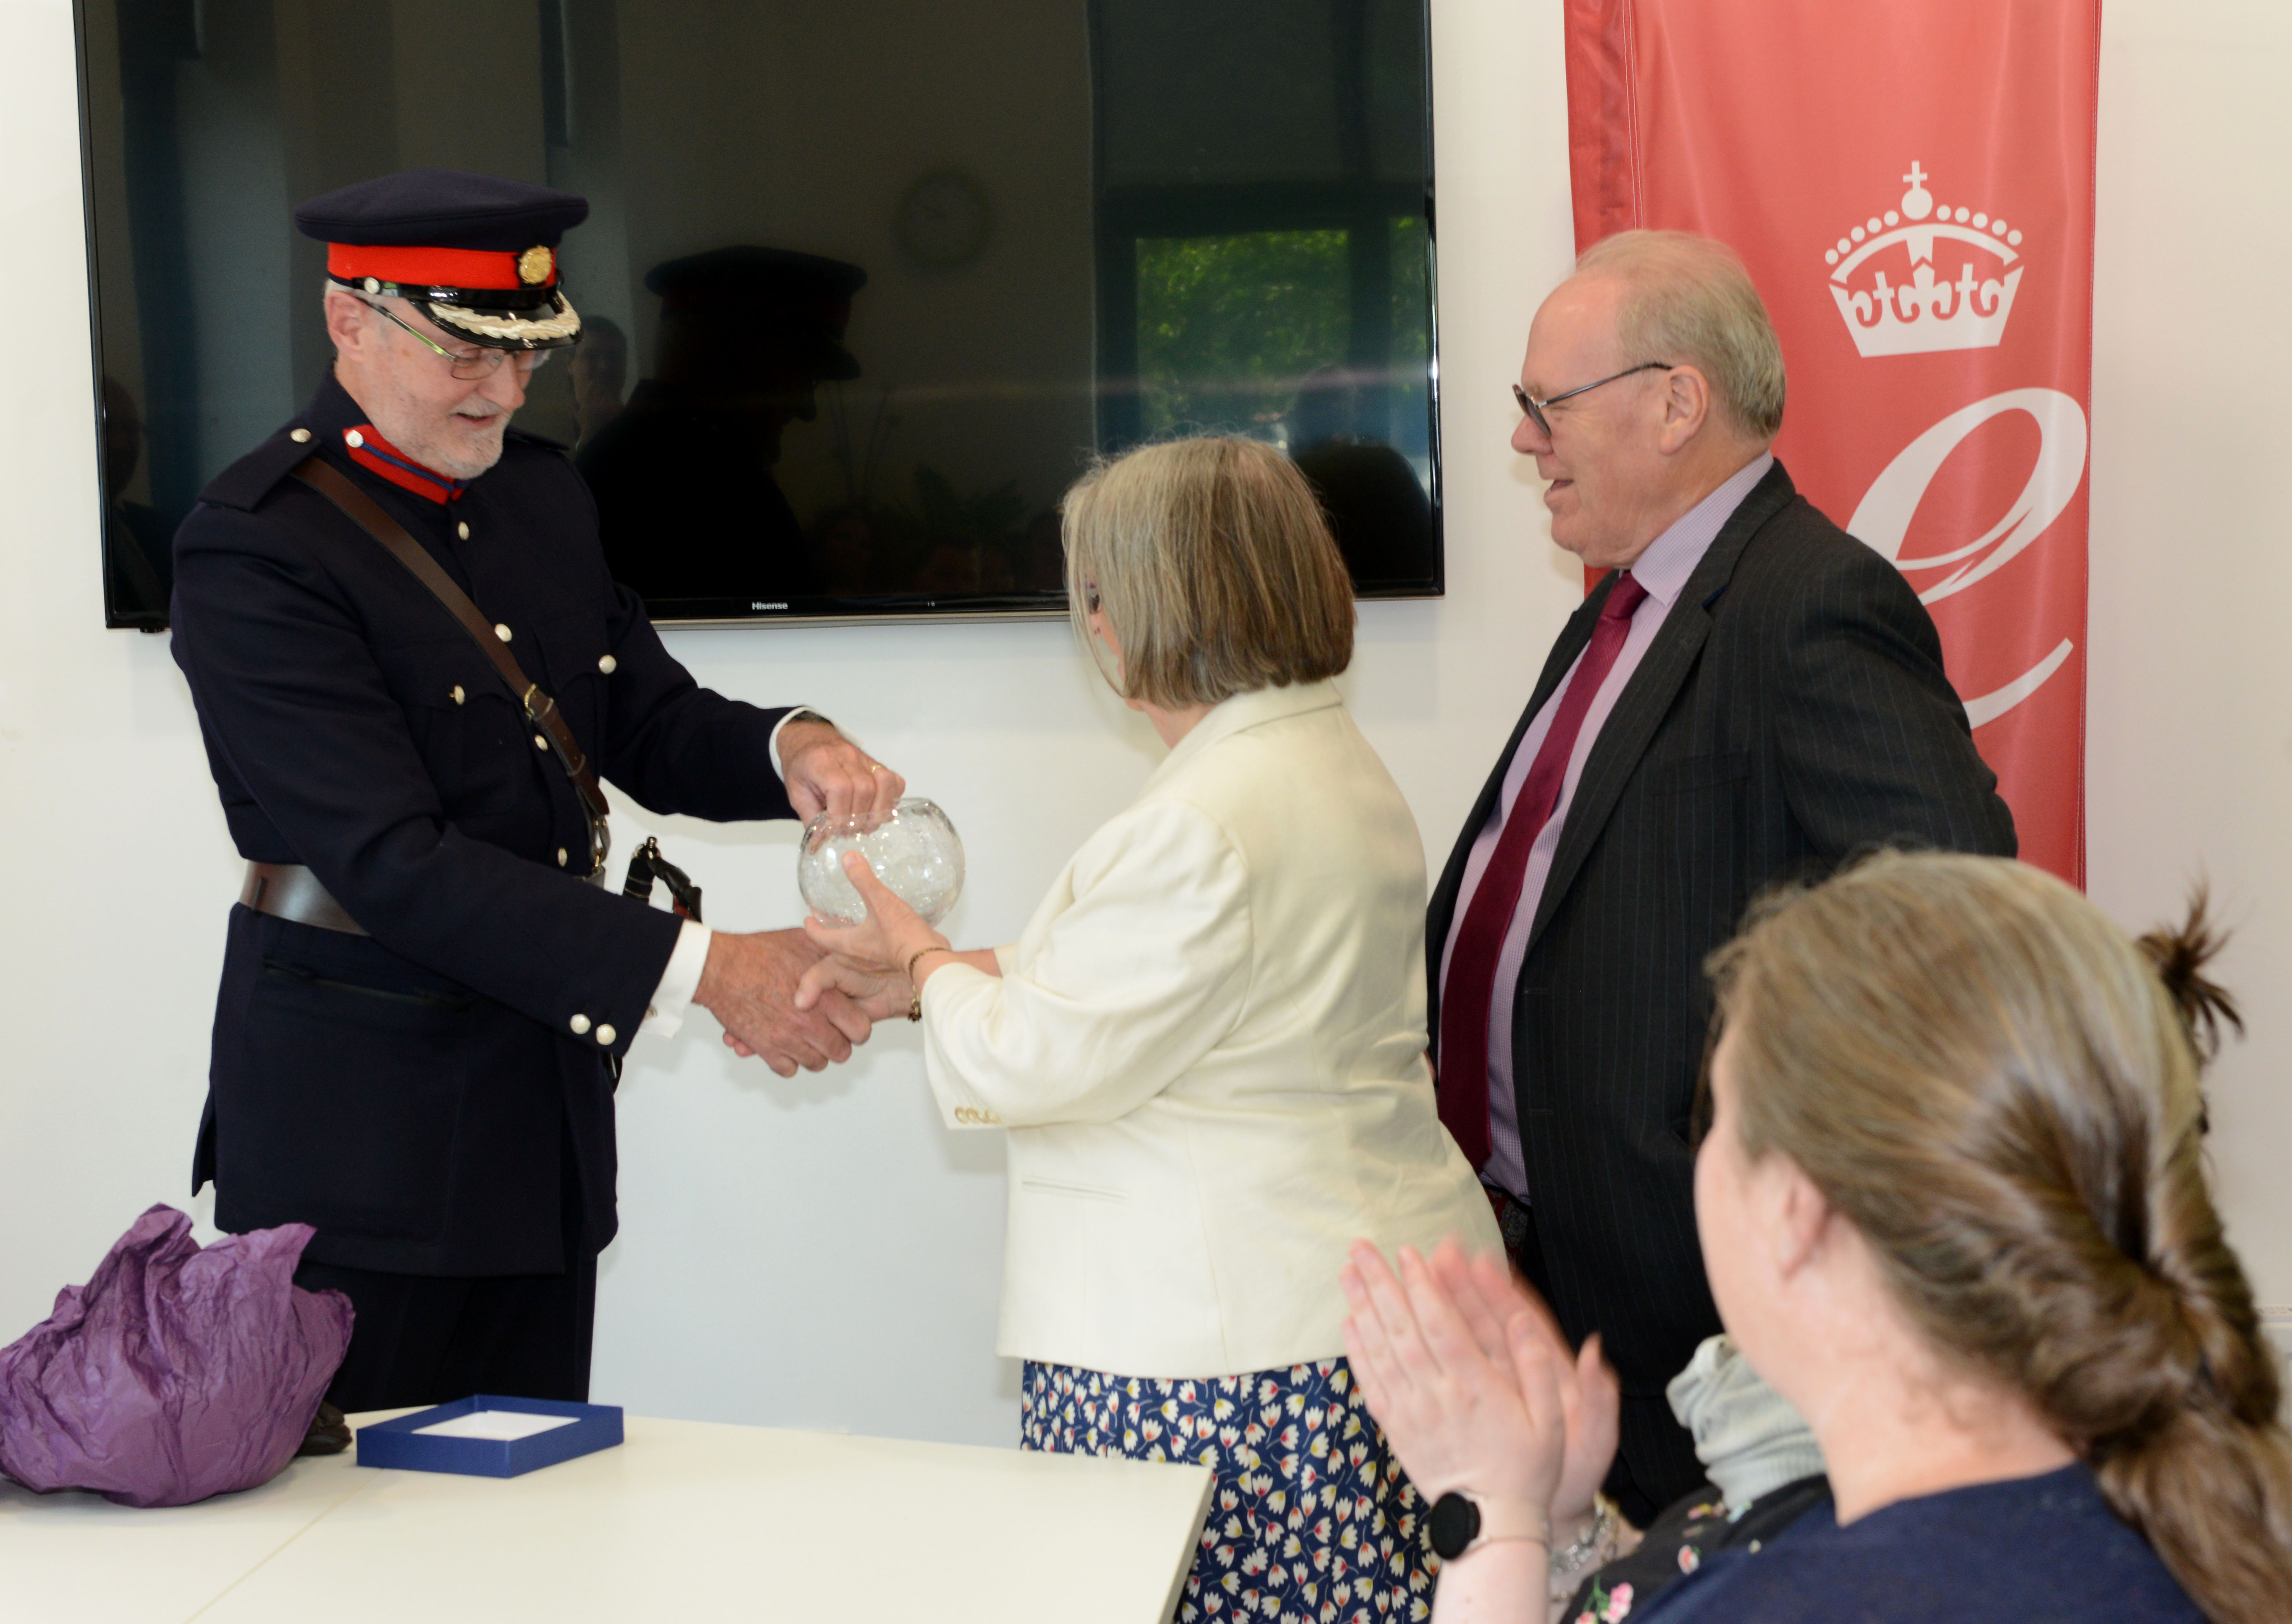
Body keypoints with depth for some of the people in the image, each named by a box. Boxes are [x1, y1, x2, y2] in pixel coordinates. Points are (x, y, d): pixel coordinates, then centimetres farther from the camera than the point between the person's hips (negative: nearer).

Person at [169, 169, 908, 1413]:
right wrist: (698, 970, -27)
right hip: (361, 1121, -7)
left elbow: (650, 725, 15)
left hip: (544, 1104, 7)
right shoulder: (253, 548, -16)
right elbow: (393, 862, -23)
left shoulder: (541, 494, 9)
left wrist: (786, 749, -10)